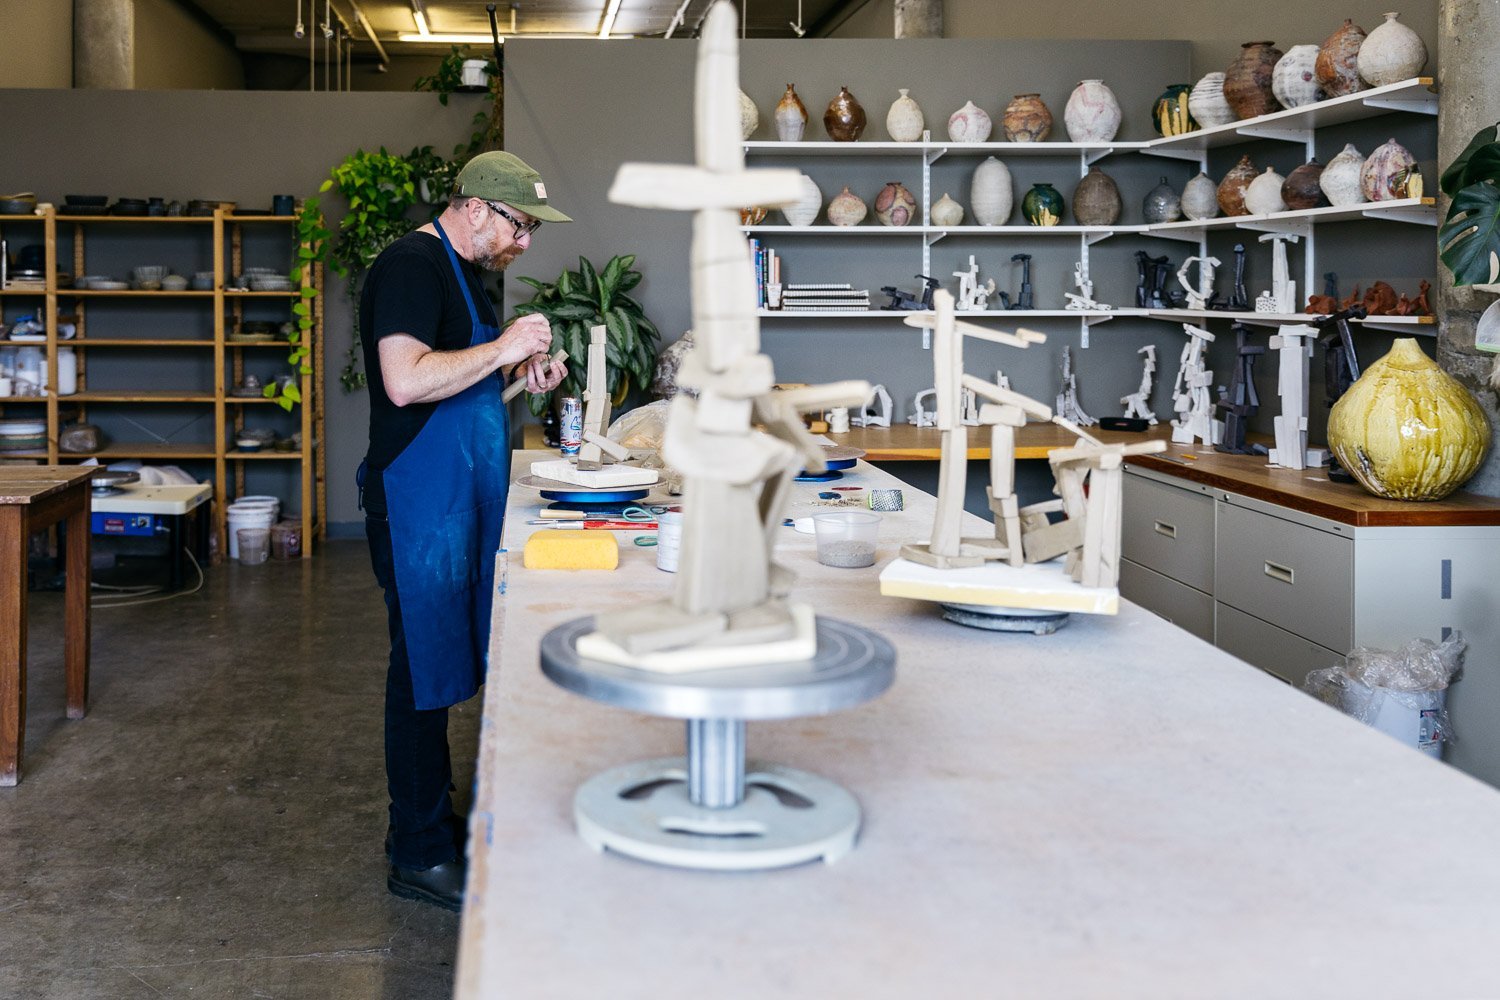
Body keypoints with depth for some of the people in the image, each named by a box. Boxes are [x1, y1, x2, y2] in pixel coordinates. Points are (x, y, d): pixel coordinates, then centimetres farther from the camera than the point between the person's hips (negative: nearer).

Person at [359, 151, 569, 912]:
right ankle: (420, 856, 5)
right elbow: (406, 381, -26)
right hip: (418, 500, -10)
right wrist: (502, 349, -19)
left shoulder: (460, 273, 18)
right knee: (424, 672, -4)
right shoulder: (411, 266, -14)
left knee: (443, 666, 14)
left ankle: (435, 825, 25)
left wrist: (519, 377, 10)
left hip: (460, 499, 10)